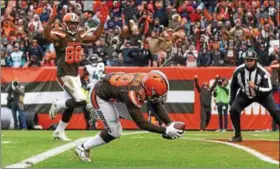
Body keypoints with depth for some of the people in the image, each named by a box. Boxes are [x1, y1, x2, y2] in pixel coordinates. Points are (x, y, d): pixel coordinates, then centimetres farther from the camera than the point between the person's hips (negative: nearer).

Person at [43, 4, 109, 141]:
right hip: (65, 75, -8)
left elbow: (95, 37, 14)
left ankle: (59, 131, 27)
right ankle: (57, 105, 9)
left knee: (71, 105, 14)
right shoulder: (60, 35, -15)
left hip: (75, 75, 8)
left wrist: (102, 22, 3)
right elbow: (47, 36, -34)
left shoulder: (79, 35, 6)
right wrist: (51, 19, -49)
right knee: (81, 101, -16)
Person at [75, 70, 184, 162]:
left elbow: (158, 105, -5)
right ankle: (83, 148, 7)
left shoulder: (149, 81, -17)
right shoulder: (134, 93, -38)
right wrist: (166, 131, -35)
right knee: (114, 132, -9)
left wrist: (170, 124, -17)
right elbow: (141, 123, -34)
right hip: (100, 95, -8)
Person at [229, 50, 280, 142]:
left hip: (262, 95, -2)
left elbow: (269, 90, -29)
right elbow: (233, 86, -2)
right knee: (233, 110, -15)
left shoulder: (262, 72, -28)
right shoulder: (238, 71, -20)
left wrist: (255, 87, -44)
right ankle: (237, 135, 1)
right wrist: (232, 101, 1)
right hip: (245, 95, 2)